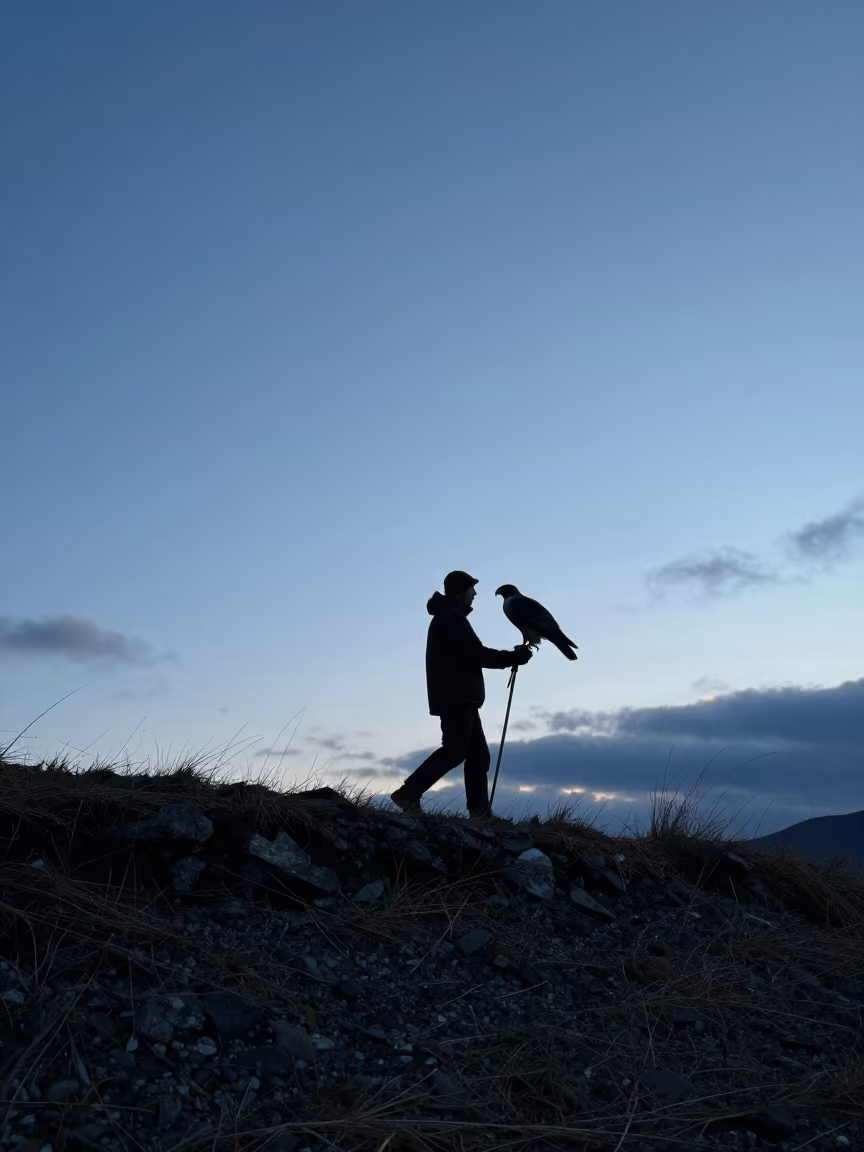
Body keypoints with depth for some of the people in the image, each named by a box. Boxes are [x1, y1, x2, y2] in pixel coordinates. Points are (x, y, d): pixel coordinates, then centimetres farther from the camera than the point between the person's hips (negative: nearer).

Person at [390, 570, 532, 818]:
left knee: (478, 754, 7)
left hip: (460, 698, 11)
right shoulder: (452, 618, -11)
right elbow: (477, 655, -17)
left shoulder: (448, 618, 23)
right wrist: (515, 657, -8)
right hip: (456, 698, -11)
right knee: (454, 751, -13)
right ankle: (408, 794, -12)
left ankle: (480, 812, 5)